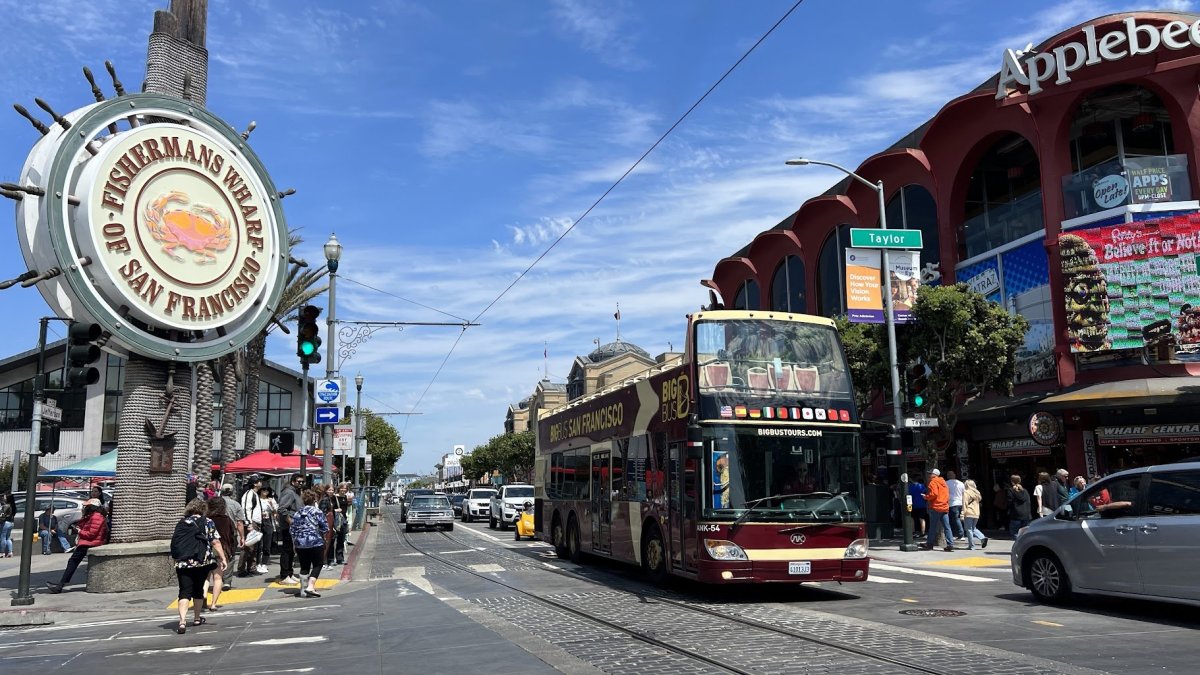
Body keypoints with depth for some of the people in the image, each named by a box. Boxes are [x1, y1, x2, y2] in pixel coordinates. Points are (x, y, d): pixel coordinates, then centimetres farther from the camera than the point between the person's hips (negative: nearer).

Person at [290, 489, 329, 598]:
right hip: (315, 543, -5)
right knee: (317, 565, 5)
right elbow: (325, 528, -6)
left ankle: (303, 590, 12)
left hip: (300, 544, 5)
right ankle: (310, 586, -9)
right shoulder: (317, 512, -5)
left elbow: (293, 531, 10)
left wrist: (295, 544, 19)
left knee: (304, 567, 11)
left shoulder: (297, 514, 9)